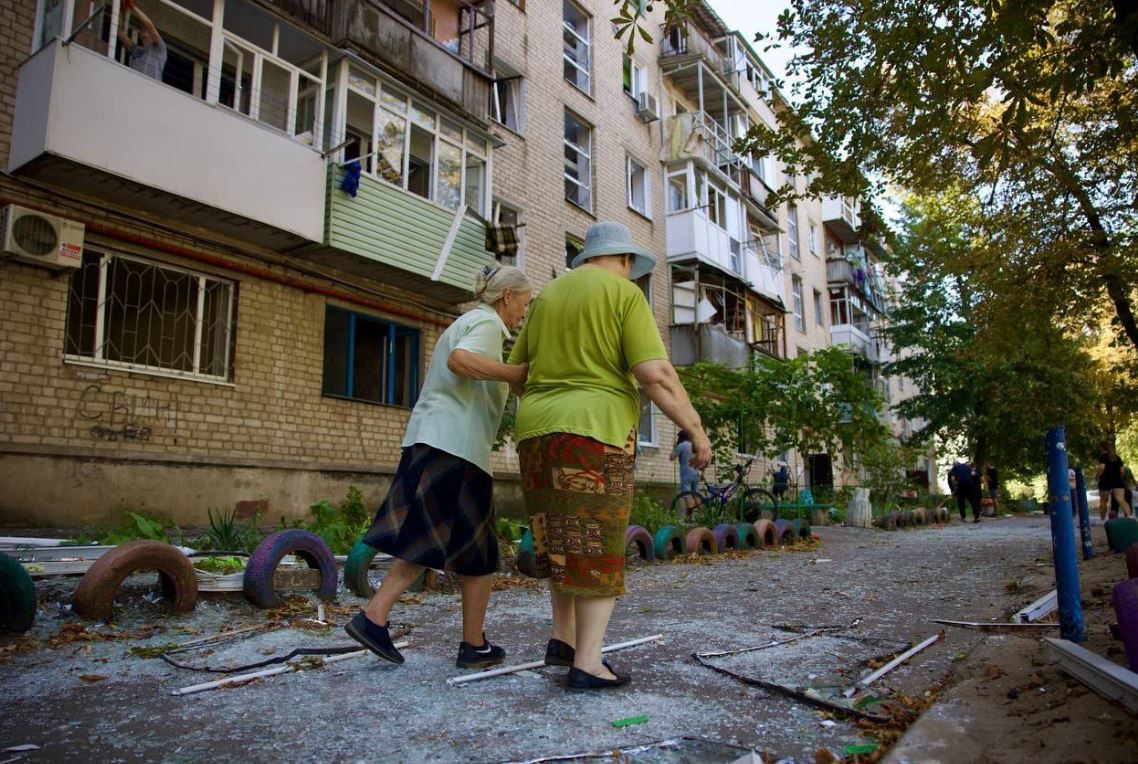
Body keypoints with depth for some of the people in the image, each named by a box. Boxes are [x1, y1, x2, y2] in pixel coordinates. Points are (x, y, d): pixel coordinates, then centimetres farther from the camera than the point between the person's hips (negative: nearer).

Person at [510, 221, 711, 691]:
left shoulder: (548, 296, 16)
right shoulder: (626, 294, -3)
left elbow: (517, 370, 20)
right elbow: (656, 374, -14)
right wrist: (696, 430, -8)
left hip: (538, 430, 6)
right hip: (595, 431, -6)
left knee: (562, 538, 18)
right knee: (599, 546, -1)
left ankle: (563, 637, 17)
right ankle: (587, 664, -2)